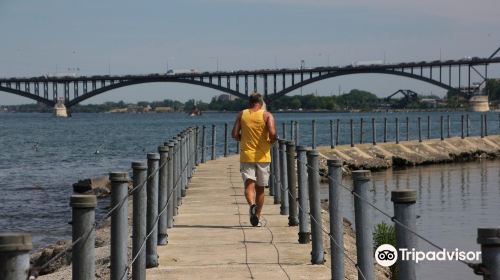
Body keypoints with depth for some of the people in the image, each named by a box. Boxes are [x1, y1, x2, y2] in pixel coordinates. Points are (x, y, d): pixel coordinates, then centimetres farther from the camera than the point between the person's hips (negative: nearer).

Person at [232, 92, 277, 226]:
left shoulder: (242, 115, 3)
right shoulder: (267, 115, -3)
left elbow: (235, 134, 0)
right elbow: (272, 133, -17)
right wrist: (271, 141, 4)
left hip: (246, 156, 0)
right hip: (262, 156, 0)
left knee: (249, 185, -6)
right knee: (260, 188, 13)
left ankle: (252, 205, -35)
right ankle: (257, 217, 18)